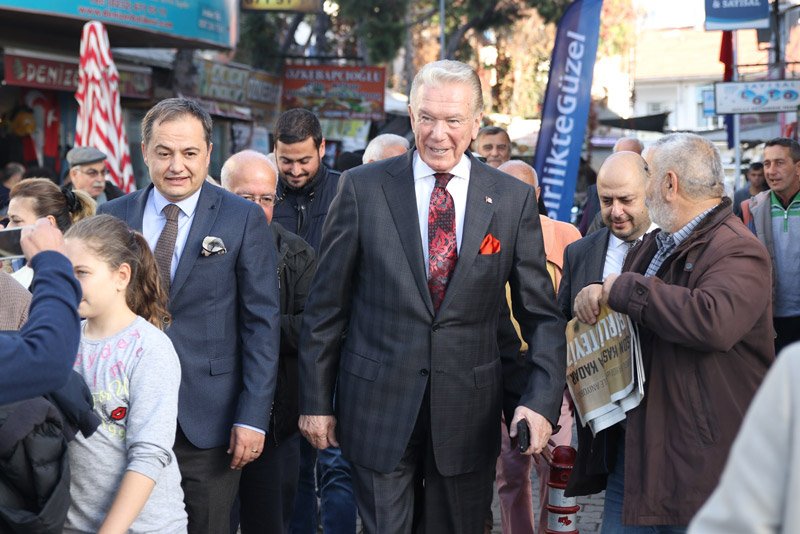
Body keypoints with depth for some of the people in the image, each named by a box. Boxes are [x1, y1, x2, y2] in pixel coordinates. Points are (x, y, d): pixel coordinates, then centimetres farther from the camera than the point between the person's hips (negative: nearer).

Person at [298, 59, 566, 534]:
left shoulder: (514, 199, 1)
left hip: (469, 415, 1)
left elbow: (541, 314, 3)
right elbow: (326, 305, 2)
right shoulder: (363, 188, -2)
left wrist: (544, 401, -10)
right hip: (379, 405, -1)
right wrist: (316, 401, 2)